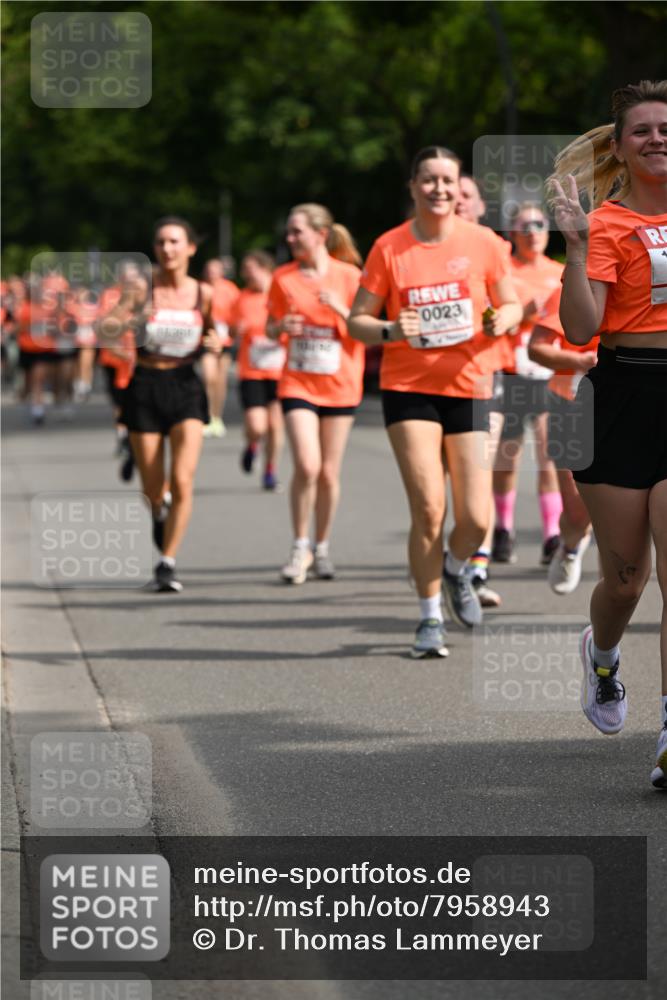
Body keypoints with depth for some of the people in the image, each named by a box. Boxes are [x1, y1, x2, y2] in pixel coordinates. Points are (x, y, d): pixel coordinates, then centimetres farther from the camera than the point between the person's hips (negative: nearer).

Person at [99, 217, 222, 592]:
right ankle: (160, 512, 44)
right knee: (153, 489, 7)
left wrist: (215, 344, -8)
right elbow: (105, 328, -12)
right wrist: (130, 319, -31)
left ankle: (167, 563, -6)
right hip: (145, 388, 0)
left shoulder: (204, 294, 1)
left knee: (183, 481, -15)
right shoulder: (142, 290, -4)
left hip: (185, 386, 0)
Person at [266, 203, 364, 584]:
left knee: (329, 473, 4)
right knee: (307, 466, -15)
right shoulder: (284, 278, 2)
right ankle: (300, 548, 0)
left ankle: (322, 548, 21)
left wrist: (341, 309, -18)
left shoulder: (348, 276, -3)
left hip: (339, 385, 0)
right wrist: (282, 326, -10)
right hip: (298, 384, 0)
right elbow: (271, 328, 13)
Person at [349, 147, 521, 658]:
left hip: (469, 387, 1)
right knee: (428, 509, -11)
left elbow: (511, 304, 11)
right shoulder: (389, 248, -2)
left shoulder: (483, 242, 0)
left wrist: (502, 319, -12)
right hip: (409, 388, -1)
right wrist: (391, 331, -18)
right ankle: (431, 619, 6)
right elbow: (357, 319, 2)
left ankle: (456, 570, 32)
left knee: (476, 519, -4)